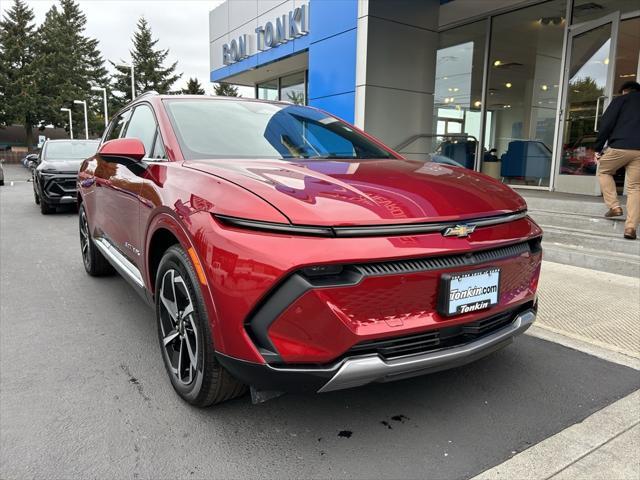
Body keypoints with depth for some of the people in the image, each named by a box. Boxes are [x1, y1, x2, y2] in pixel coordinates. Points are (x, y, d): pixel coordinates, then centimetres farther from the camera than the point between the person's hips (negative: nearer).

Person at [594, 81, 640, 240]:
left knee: (604, 171, 23)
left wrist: (598, 148, 3)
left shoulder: (621, 100, 13)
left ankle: (614, 206, 9)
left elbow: (606, 123, 0)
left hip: (620, 146, -3)